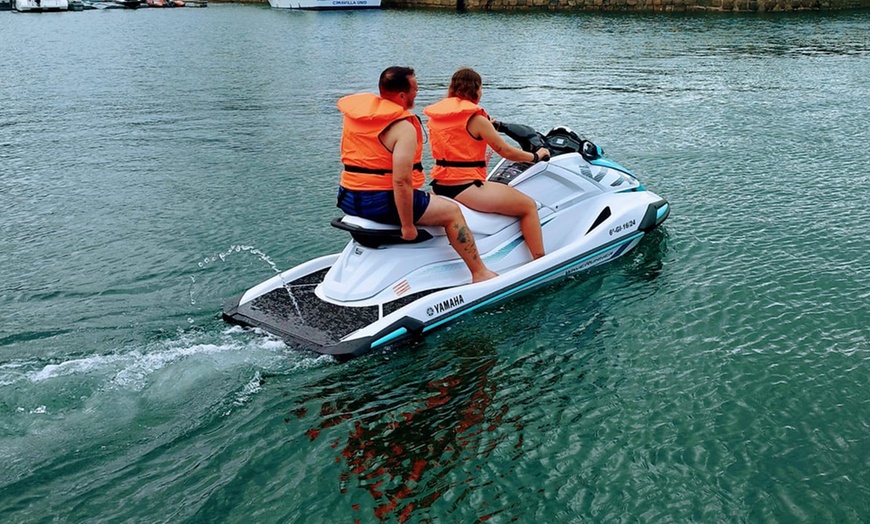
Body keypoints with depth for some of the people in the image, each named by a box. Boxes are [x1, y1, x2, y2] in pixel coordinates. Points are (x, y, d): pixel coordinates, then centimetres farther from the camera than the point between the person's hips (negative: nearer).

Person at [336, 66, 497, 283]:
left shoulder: (355, 110, 5)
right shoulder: (403, 127, -18)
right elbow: (401, 180, -26)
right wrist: (408, 225, -18)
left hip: (348, 199, 9)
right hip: (382, 202, -9)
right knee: (451, 211, 2)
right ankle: (480, 273, 8)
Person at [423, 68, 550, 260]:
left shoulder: (436, 116, 9)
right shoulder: (476, 119, -12)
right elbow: (506, 152, -7)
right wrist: (536, 155, 10)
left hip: (439, 185, 9)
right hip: (466, 187, -9)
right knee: (529, 206, -1)